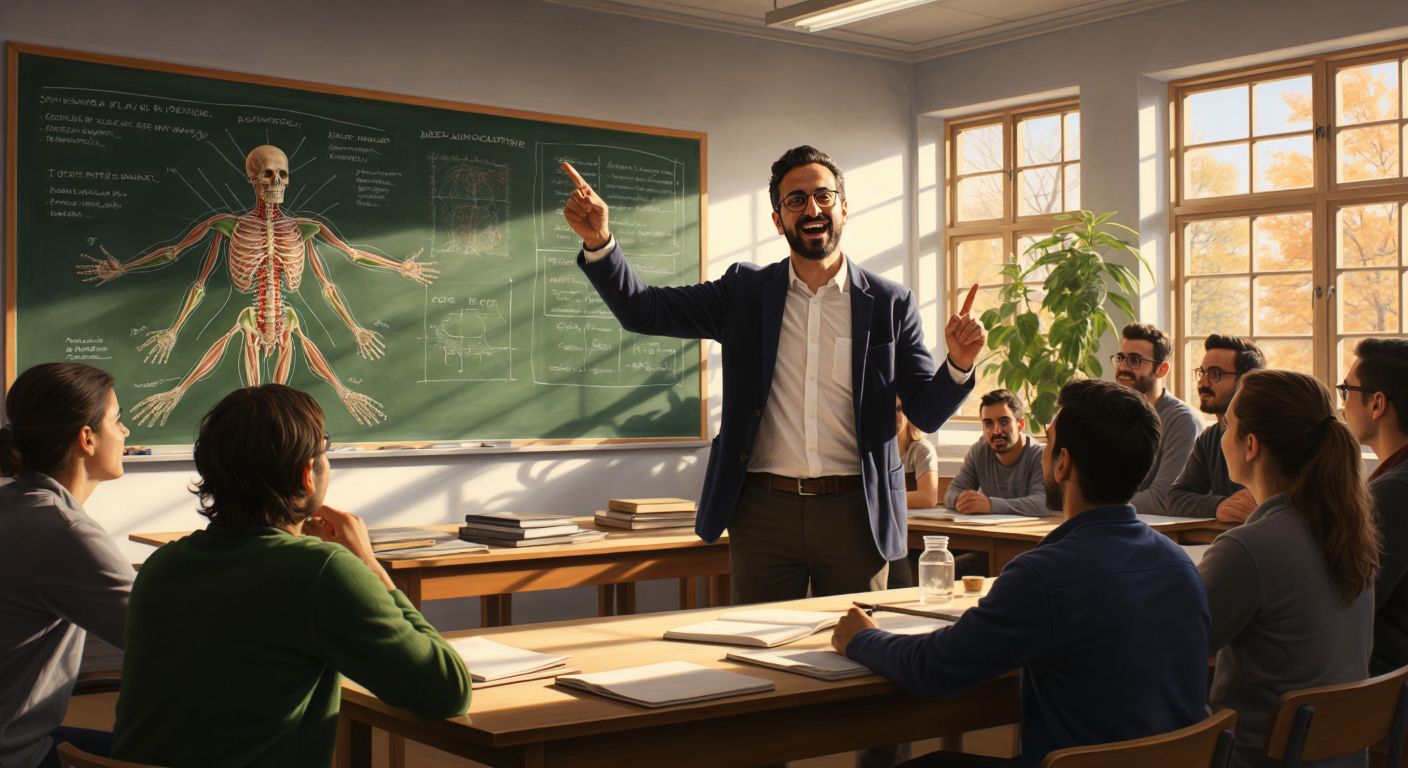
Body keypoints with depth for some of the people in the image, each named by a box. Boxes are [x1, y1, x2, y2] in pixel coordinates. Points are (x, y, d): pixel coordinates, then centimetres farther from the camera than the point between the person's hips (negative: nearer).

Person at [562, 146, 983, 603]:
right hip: (764, 513, 1)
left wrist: (959, 364, -15)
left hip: (855, 514, 0)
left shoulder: (890, 304, 3)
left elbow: (926, 412, 5)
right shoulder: (745, 292, 5)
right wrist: (599, 241, -15)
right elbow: (642, 311, 0)